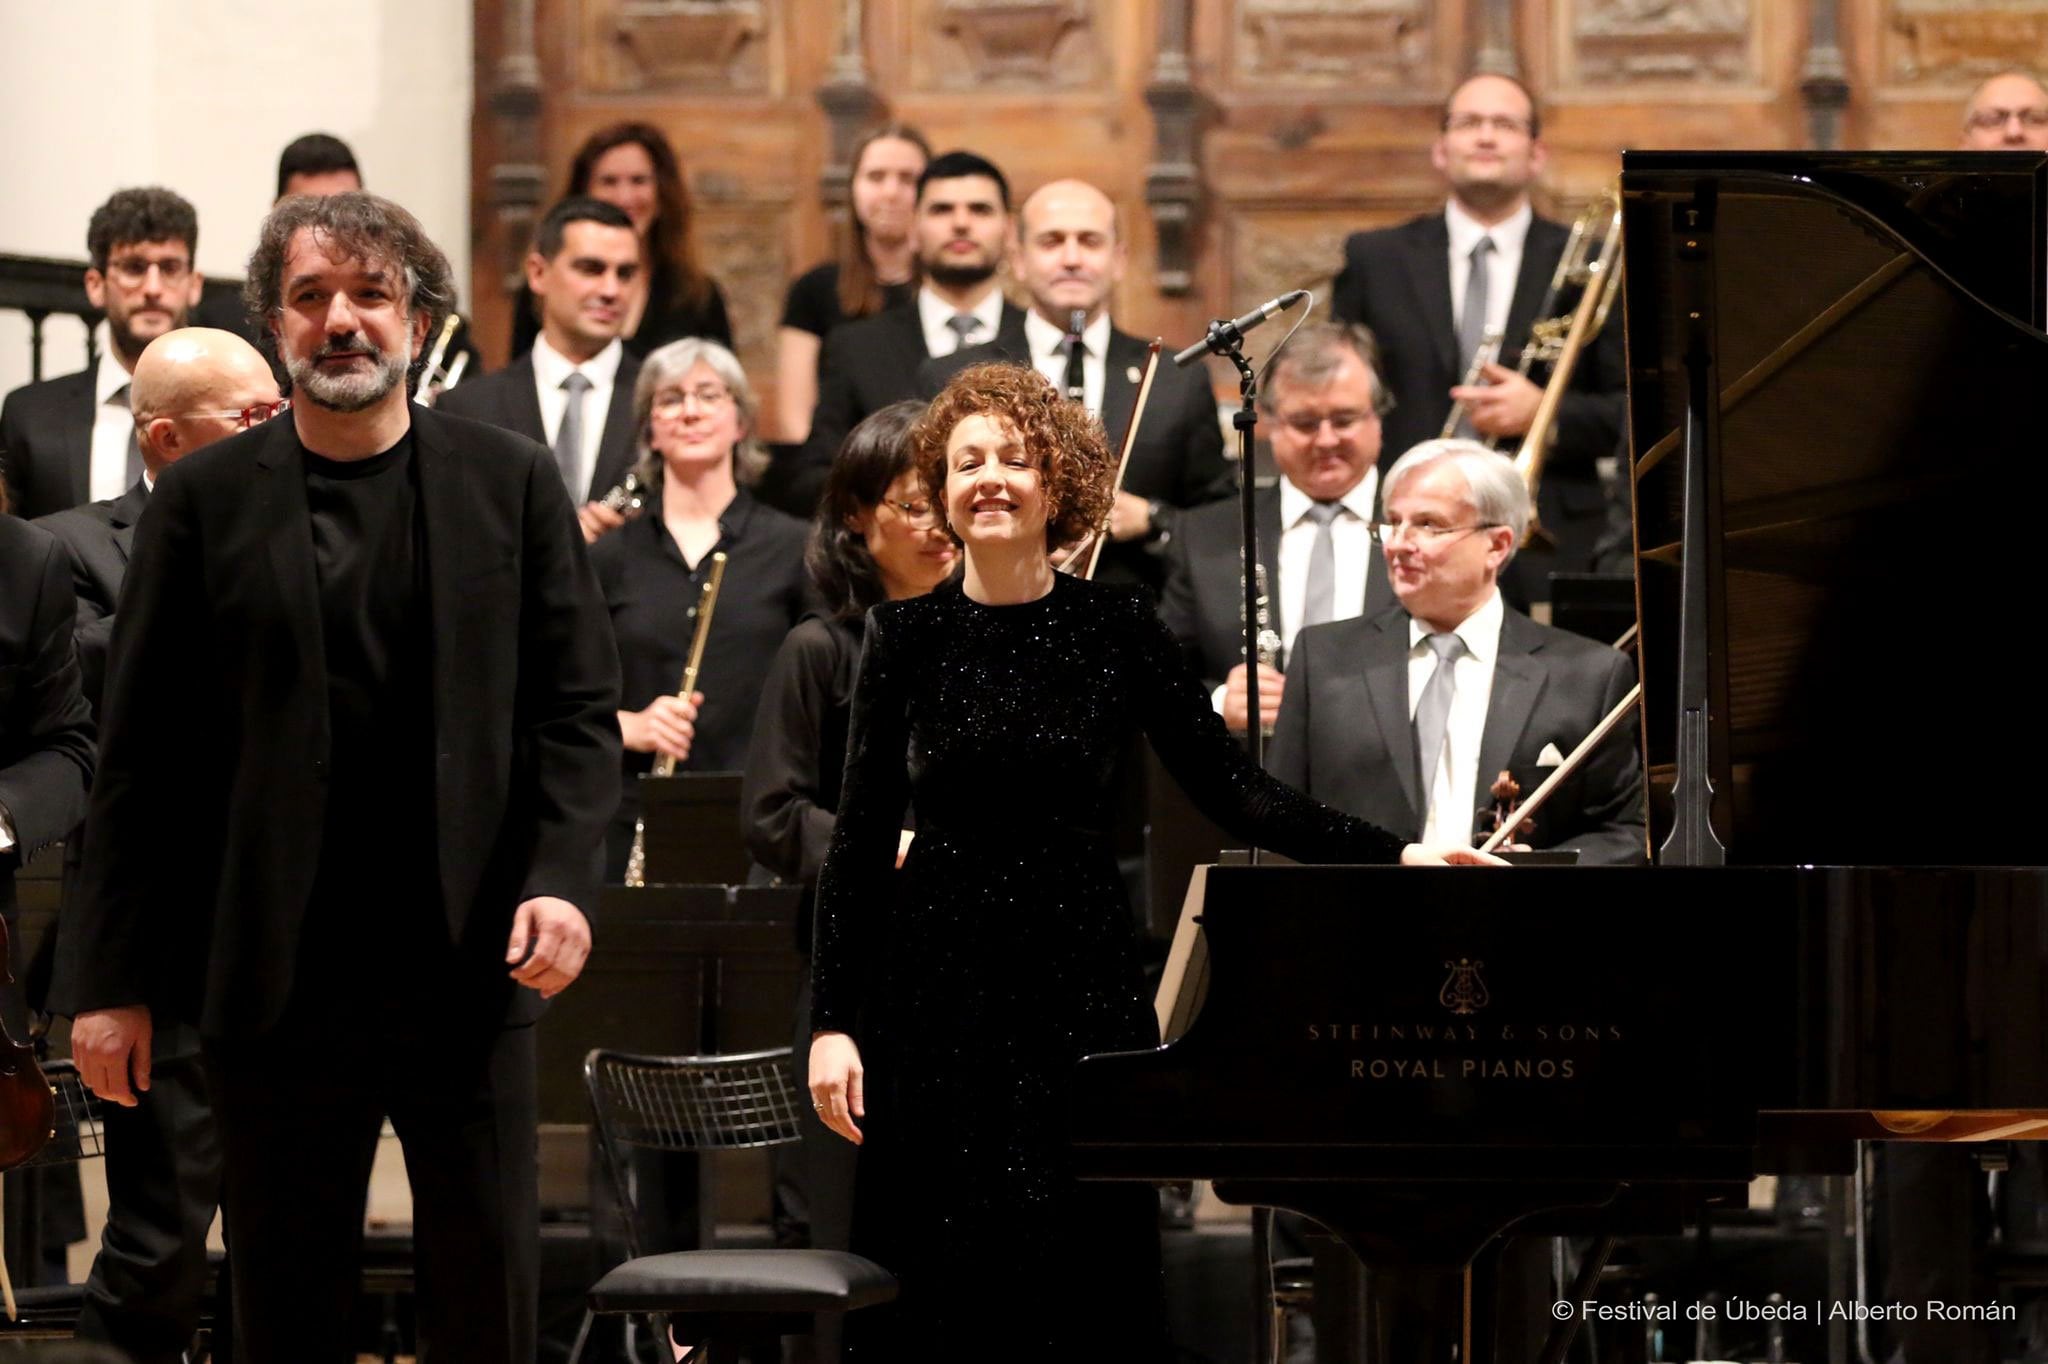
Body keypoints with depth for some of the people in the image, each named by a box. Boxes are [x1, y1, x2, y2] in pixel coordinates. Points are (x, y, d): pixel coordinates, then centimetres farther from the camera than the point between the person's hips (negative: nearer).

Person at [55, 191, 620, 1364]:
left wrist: (563, 878, -12)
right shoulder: (204, 501, 5)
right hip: (276, 986, 0)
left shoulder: (514, 485, 7)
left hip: (472, 971, 0)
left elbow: (578, 713, 5)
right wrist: (114, 979, -1)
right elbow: (143, 758, 4)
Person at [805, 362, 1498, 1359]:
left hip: (1081, 978, 1)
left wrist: (1397, 856, -9)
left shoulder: (1115, 629, 1)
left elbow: (1232, 791, 0)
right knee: (940, 1281, -1)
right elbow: (860, 838, 0)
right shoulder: (908, 634, 0)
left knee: (1085, 1279, 0)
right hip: (937, 983, 0)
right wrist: (831, 1022, -6)